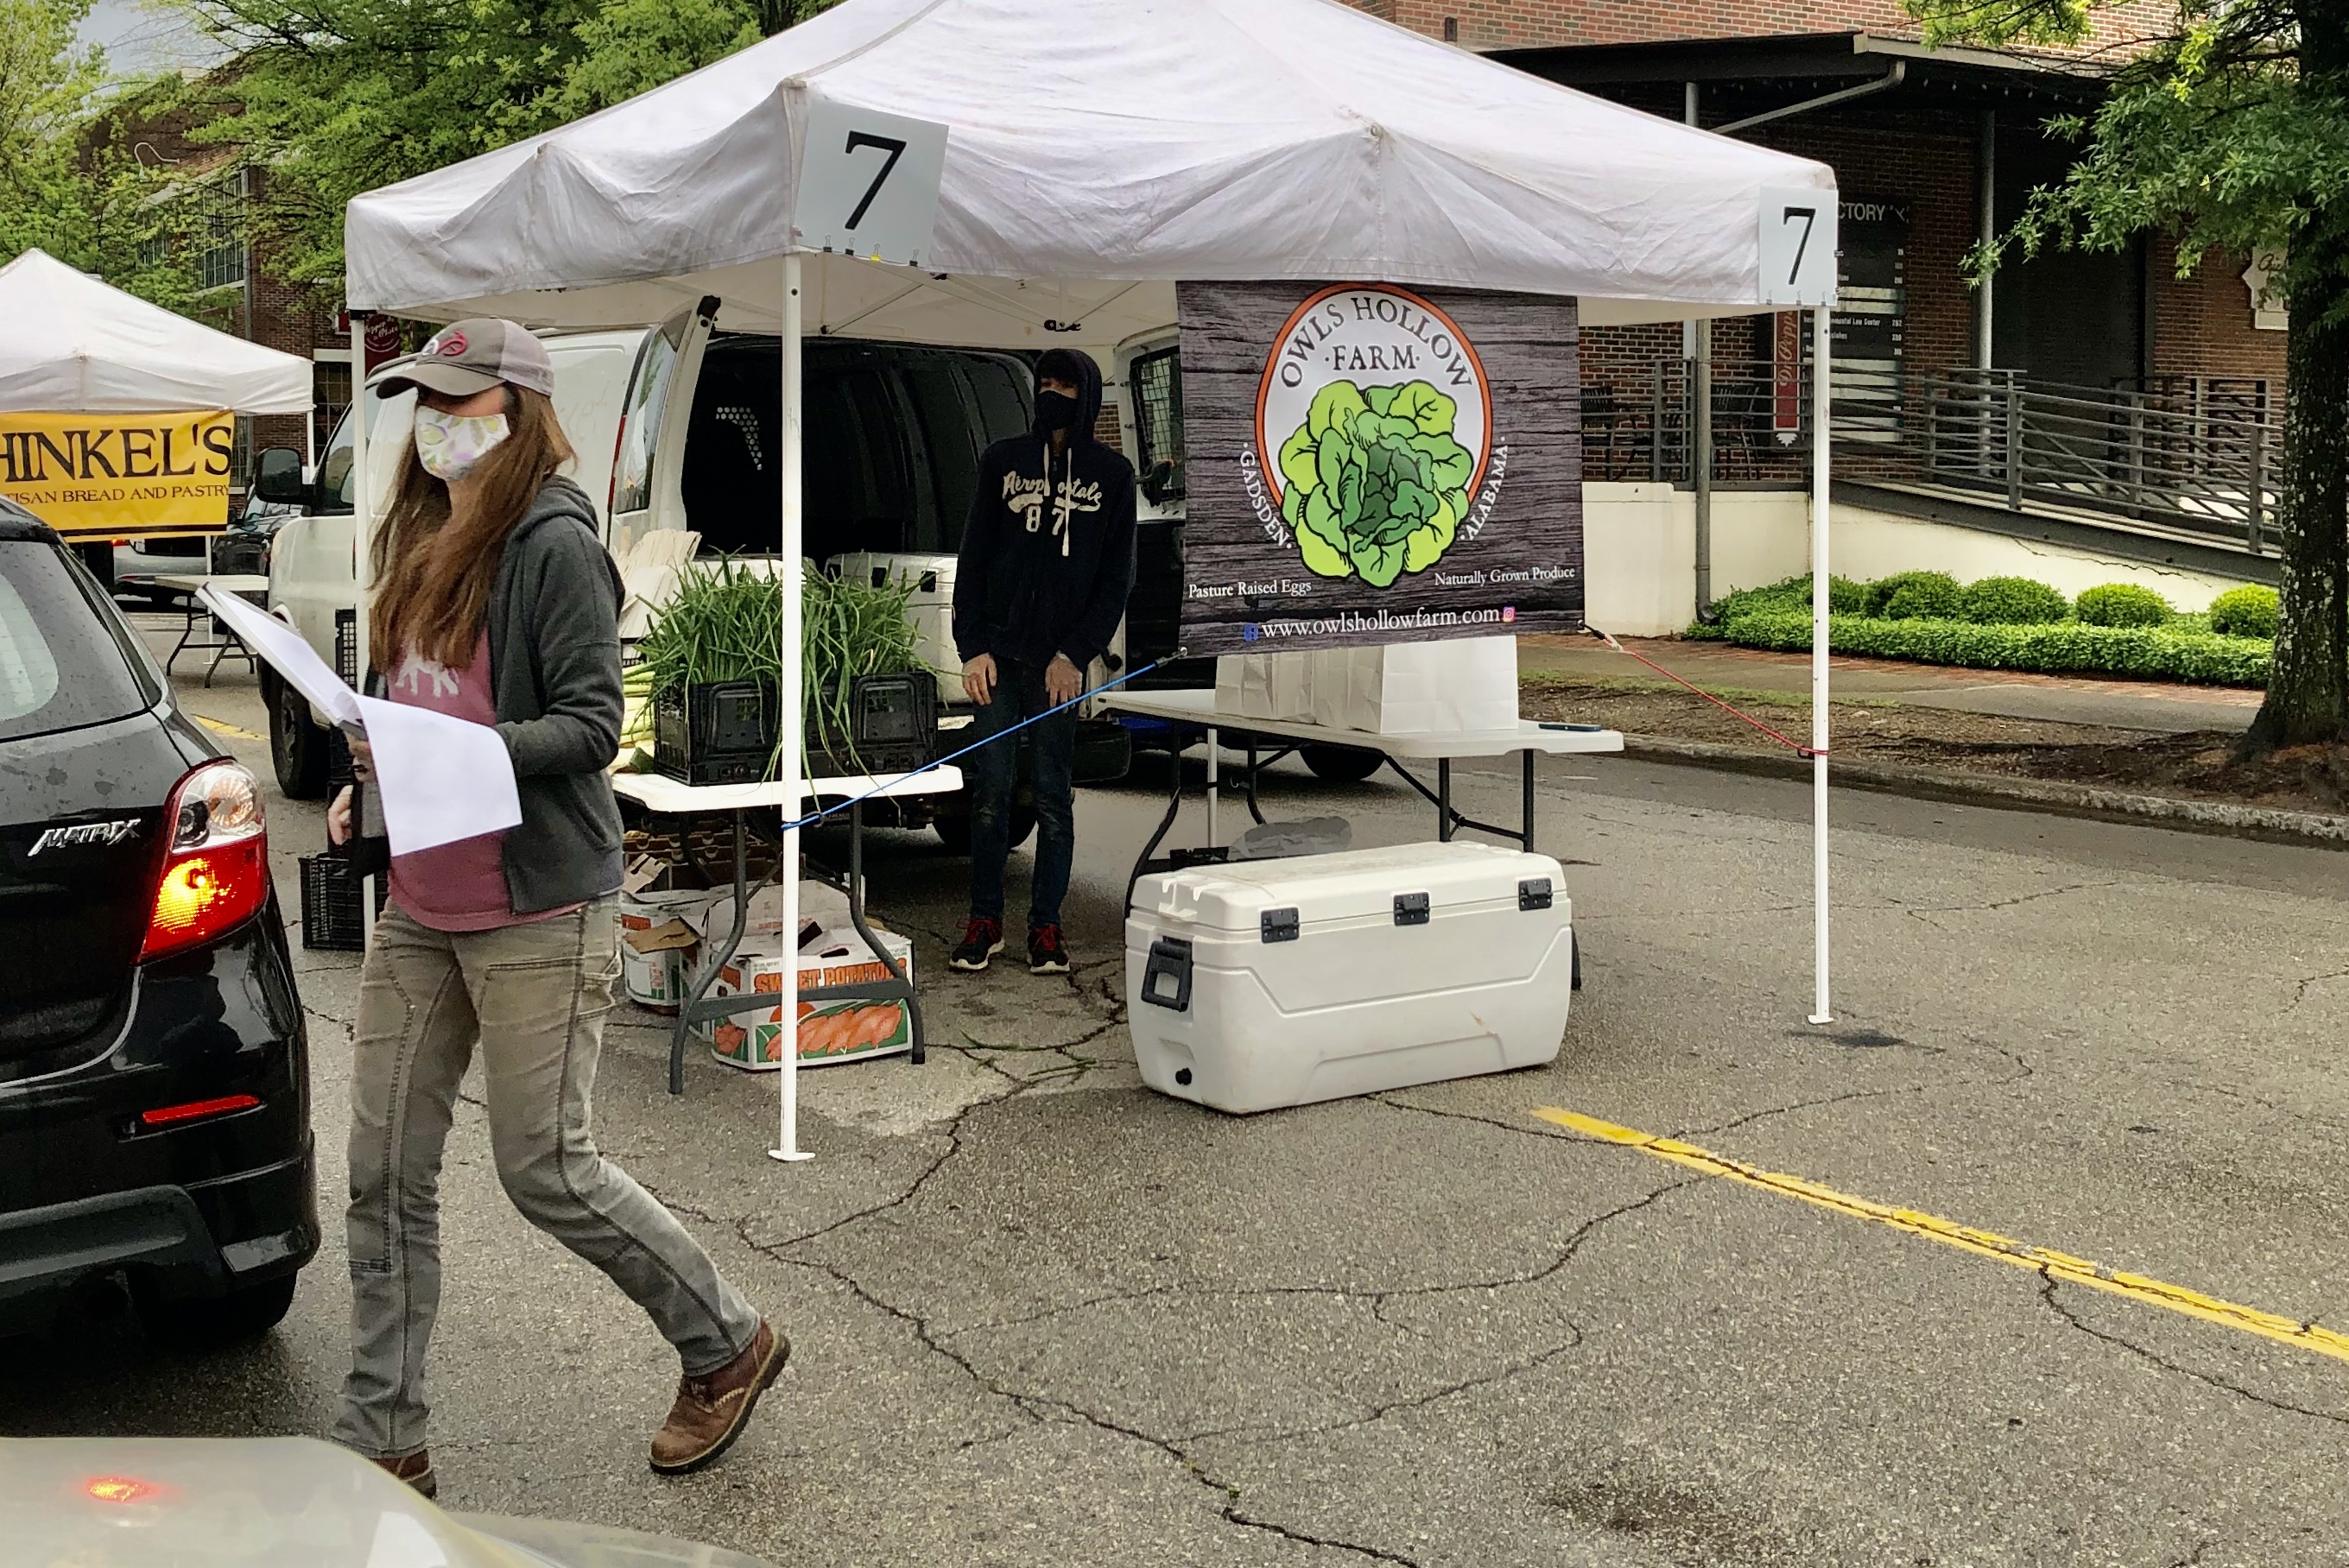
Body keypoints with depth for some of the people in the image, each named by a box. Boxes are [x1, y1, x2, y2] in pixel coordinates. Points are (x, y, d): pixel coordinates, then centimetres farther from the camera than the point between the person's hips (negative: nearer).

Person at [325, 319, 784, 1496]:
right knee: (386, 1175, 7)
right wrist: (369, 781, 7)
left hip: (536, 919, -8)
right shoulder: (424, 545, 13)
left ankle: (728, 1345, 20)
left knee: (546, 1172, -2)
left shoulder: (555, 546, -12)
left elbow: (591, 725, -16)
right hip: (418, 912, 8)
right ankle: (382, 1441, 18)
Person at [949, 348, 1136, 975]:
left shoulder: (1111, 473, 5)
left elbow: (1116, 578, 3)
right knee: (990, 791, 1)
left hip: (1062, 662, -1)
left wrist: (1075, 655, -6)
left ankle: (1046, 925, 10)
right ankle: (985, 922, 10)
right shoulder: (1003, 460, 8)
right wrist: (973, 648, -2)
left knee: (1053, 796, 2)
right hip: (998, 655, 1)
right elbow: (973, 560, 7)